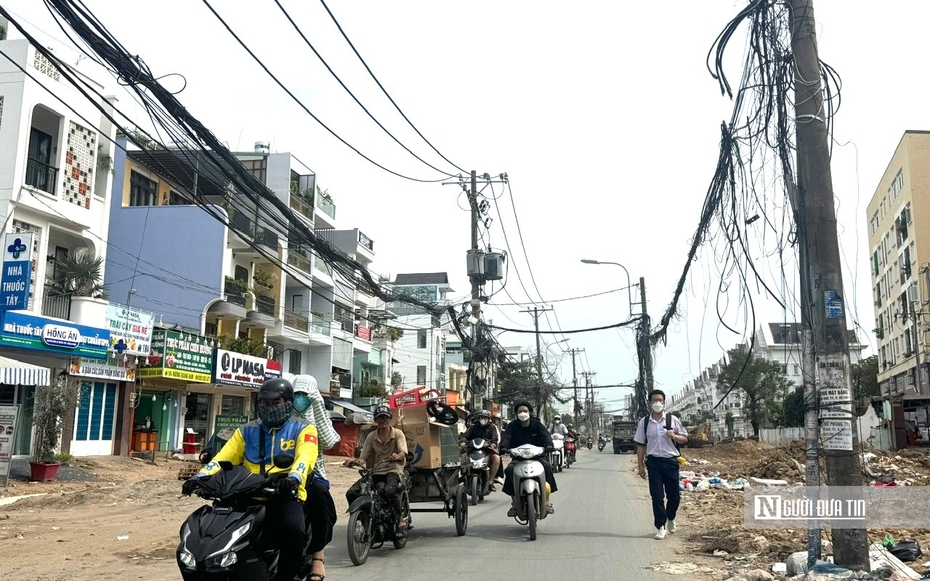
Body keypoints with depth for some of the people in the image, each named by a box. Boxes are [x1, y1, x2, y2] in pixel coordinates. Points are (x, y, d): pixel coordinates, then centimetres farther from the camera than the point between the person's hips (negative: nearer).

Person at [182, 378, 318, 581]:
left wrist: (293, 478, -34)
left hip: (285, 496, -3)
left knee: (293, 530, -33)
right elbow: (224, 457, 8)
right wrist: (201, 476, -13)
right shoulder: (247, 431, 19)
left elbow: (305, 457, -12)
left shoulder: (303, 430, 8)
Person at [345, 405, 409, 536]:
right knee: (351, 492, -17)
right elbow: (363, 457, 5)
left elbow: (403, 451, -13)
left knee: (390, 490, -38)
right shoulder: (371, 437, 11)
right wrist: (355, 461, -19)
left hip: (393, 470, -4)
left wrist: (397, 456, -38)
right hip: (375, 472, 4)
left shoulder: (397, 434, 3)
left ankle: (401, 520, -19)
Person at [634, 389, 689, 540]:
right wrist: (641, 466, 2)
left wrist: (674, 436, -14)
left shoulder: (672, 420, 1)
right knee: (657, 496, -1)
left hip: (671, 461, 0)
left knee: (674, 495, 8)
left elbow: (685, 439, 7)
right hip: (653, 462, 0)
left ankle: (670, 518, 37)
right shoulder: (644, 422, 2)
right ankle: (660, 527, 8)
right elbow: (640, 445, 5)